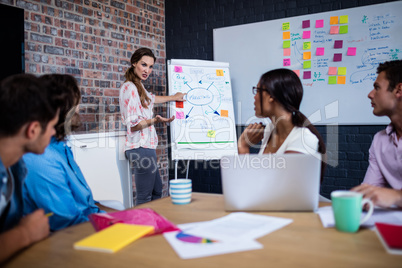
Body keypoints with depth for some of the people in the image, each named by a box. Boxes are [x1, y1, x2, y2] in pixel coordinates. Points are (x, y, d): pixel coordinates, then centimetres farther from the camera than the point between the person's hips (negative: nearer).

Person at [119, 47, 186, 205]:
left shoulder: (138, 87, 15)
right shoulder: (130, 87, -15)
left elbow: (151, 99, 39)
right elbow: (132, 125, -20)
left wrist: (172, 97, 46)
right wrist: (154, 120, -32)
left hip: (146, 147, 11)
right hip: (141, 148, -11)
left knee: (157, 190, 20)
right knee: (144, 198, -5)